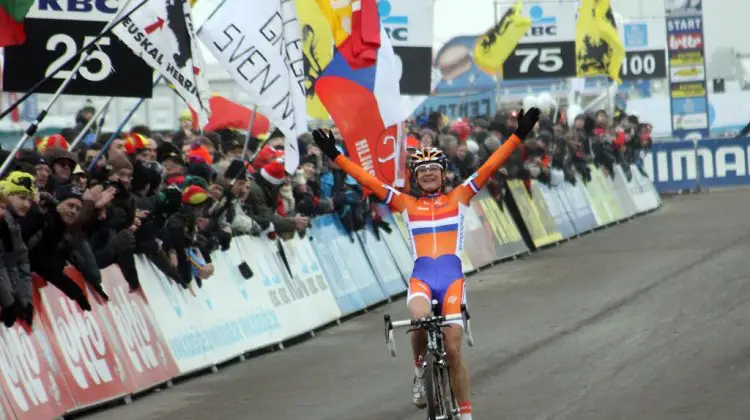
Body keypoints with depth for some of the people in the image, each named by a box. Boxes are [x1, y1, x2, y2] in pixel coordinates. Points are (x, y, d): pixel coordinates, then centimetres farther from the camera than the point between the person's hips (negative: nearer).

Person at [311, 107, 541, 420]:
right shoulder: (406, 204, 16)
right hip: (421, 276, 0)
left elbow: (490, 166, 9)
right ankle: (420, 369, -2)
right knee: (420, 319, -32)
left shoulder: (458, 198, 15)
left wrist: (519, 135, 2)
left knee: (453, 350, -8)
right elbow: (367, 179, 13)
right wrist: (334, 155, 9)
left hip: (452, 277, 0)